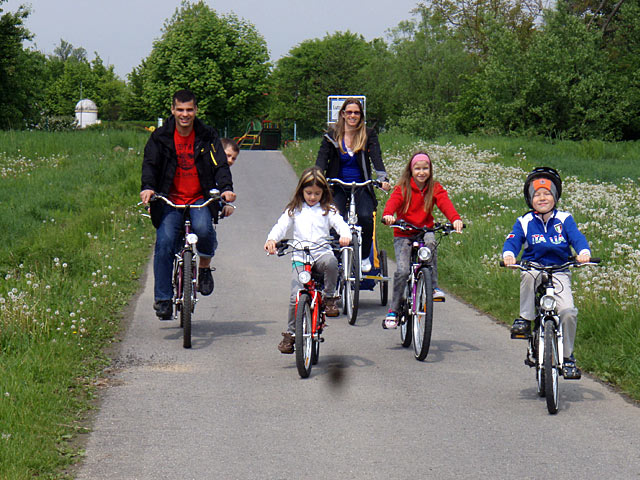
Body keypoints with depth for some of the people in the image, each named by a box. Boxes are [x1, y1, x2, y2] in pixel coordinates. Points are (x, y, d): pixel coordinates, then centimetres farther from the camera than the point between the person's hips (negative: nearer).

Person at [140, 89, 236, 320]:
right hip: (170, 201, 0)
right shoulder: (161, 137, 2)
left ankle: (205, 267, 1)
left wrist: (226, 188, -24)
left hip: (200, 199, 0)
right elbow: (150, 163, -6)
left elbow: (220, 165, -3)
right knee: (165, 242, -20)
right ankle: (162, 298, -11)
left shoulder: (208, 136, 3)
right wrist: (147, 187, -27)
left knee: (203, 229, -31)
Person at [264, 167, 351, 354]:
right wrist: (271, 239, -19)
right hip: (300, 257, 0)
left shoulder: (328, 211, 14)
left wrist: (345, 236, -25)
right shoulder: (294, 210, 15)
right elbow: (281, 226, 3)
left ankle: (330, 298, -15)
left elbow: (340, 224, 0)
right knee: (296, 296, -14)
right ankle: (290, 334, 1)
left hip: (322, 253, 0)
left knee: (331, 261, -37)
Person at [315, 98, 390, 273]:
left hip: (361, 186, 0)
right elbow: (322, 159, -5)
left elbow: (376, 157, -9)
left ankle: (364, 257, -4)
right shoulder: (331, 137, 5)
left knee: (365, 217, -26)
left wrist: (383, 178, -26)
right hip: (338, 187, 0)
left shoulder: (369, 135, 4)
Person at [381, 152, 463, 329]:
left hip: (424, 231, 1)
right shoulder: (402, 188, -3)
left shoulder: (435, 189, 3)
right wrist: (388, 215, -45)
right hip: (403, 235, -1)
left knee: (430, 242, -35)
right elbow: (393, 201, -21)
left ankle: (434, 287, -24)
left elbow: (445, 204, -14)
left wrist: (455, 219, -35)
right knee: (402, 270, -18)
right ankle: (393, 311, -2)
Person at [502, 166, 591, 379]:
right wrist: (508, 254, -28)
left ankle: (568, 356, 0)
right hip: (533, 267, 0)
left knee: (568, 311, -20)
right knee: (529, 274, -39)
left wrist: (584, 252, -27)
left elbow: (577, 237, -5)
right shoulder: (524, 222, 6)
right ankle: (525, 318, -20)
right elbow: (513, 240, -5)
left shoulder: (564, 219, 7)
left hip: (559, 272, 0)